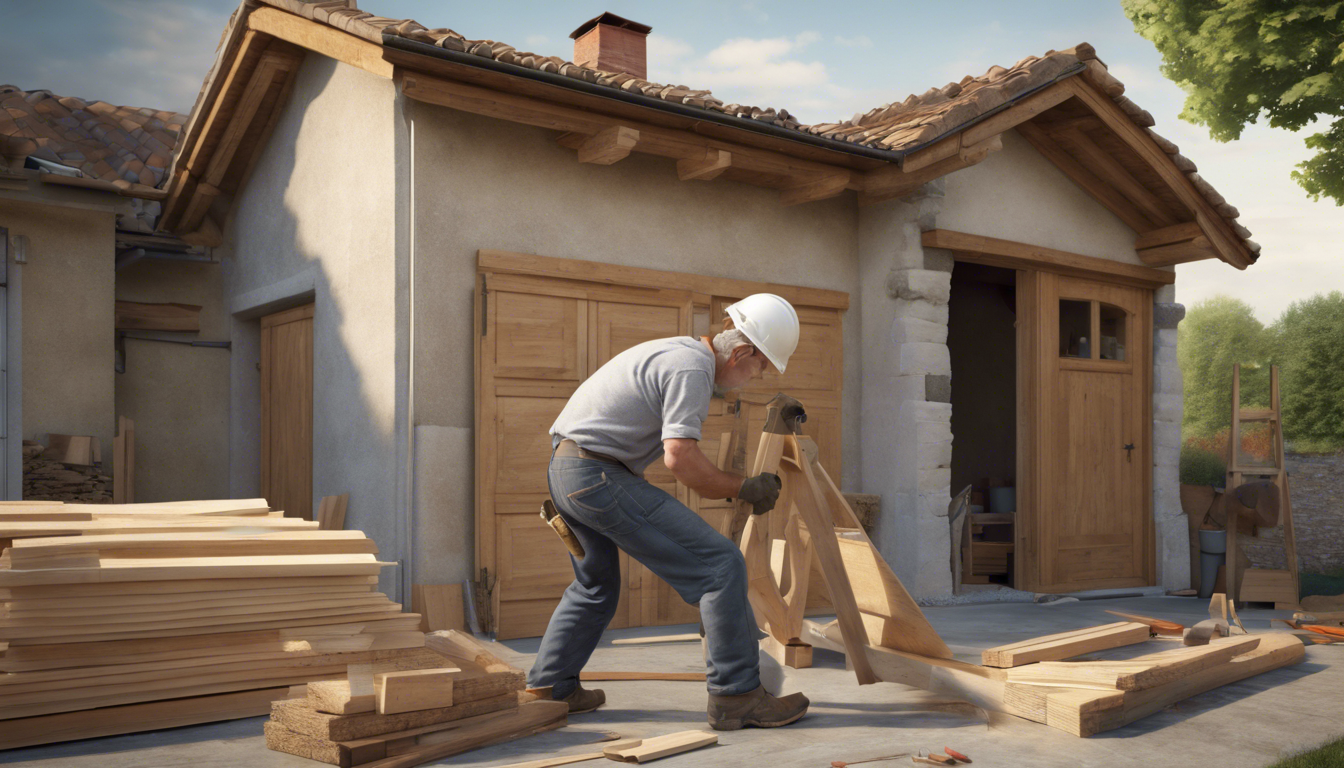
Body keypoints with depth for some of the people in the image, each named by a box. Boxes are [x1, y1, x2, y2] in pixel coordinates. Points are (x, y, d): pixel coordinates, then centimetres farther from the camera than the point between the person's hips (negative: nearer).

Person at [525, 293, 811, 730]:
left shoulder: (678, 350, 17)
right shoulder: (692, 367, -14)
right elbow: (680, 457, -22)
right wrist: (745, 489, -11)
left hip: (562, 468, 11)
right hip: (601, 475, -11)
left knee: (596, 586, 29)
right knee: (720, 566, -9)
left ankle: (548, 687, 35)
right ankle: (736, 696, -5)